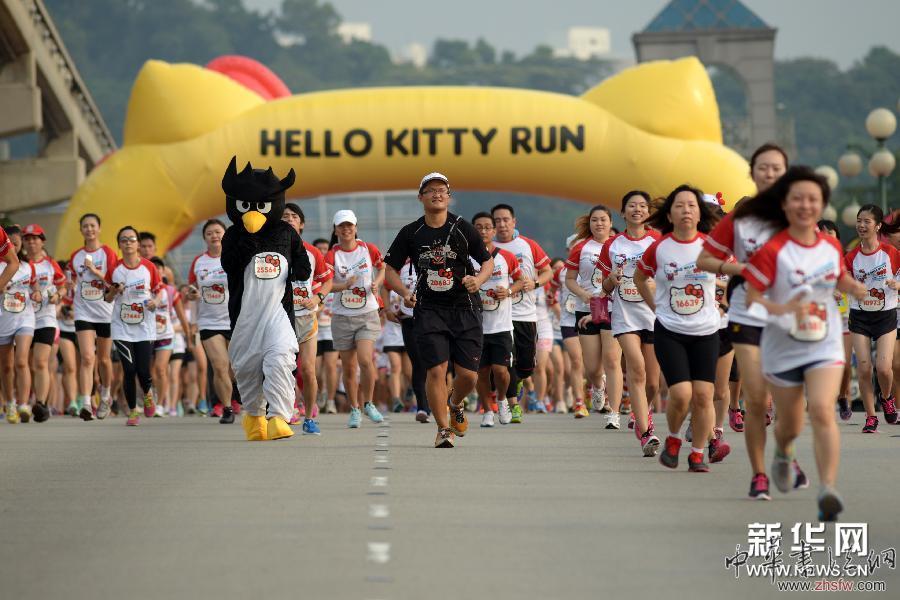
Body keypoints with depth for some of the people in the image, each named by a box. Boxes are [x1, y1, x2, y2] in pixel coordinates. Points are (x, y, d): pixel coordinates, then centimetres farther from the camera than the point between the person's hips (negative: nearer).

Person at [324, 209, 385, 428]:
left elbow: (383, 267, 19)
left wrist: (377, 283, 0)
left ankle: (368, 403, 2)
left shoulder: (369, 249, 0)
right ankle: (354, 410, 20)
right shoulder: (331, 256, -6)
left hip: (368, 314, 0)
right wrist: (344, 285, -36)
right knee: (349, 367, 4)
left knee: (365, 360, -17)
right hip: (342, 317, 0)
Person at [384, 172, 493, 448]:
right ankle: (443, 430, 1)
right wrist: (405, 293, -8)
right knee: (437, 369, -12)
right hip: (429, 309, 0)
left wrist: (479, 279, -12)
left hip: (465, 308, 0)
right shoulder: (410, 233, 3)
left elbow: (488, 260, 9)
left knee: (468, 374, -3)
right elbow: (391, 269, 11)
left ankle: (456, 405, 32)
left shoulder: (463, 228, 2)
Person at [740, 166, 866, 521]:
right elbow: (751, 298, -14)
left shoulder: (832, 246, 1)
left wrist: (855, 288, -2)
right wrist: (784, 309, -31)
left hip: (824, 345, 1)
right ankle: (783, 453, 50)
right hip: (782, 347, -1)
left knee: (822, 411, -20)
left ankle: (828, 490, -24)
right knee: (790, 424, 13)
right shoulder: (772, 250, -13)